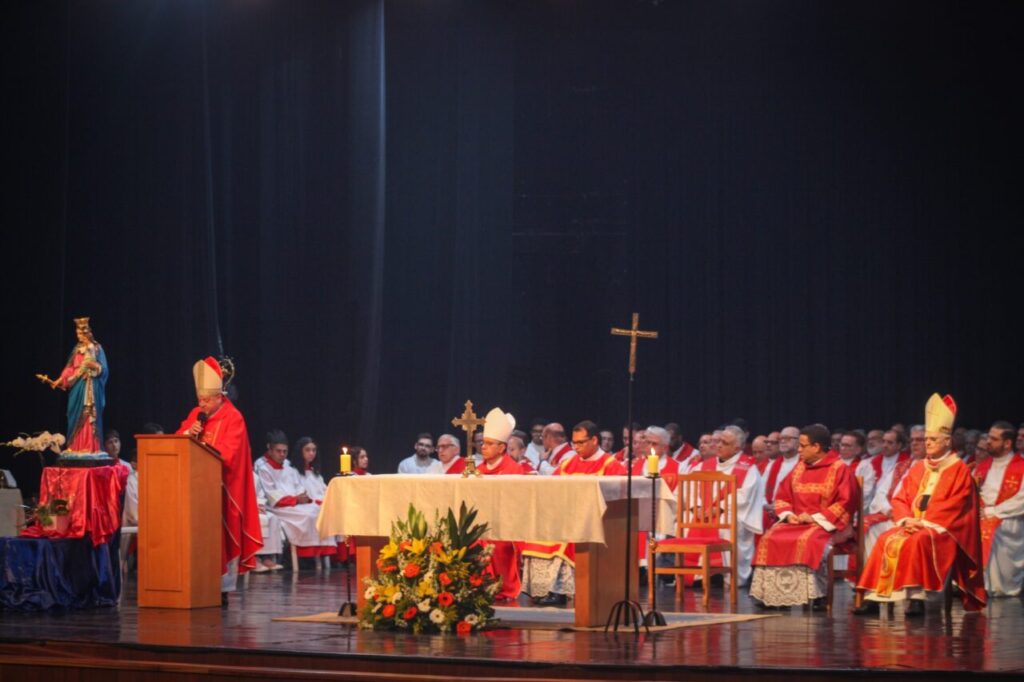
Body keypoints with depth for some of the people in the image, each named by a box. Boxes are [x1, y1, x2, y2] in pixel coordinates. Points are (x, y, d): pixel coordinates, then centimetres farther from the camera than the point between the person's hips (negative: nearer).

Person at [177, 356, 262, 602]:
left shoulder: (233, 418, -5)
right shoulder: (196, 414, 12)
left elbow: (227, 452, -14)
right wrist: (188, 433, -9)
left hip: (220, 488, -5)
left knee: (219, 536, -5)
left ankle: (222, 588, -1)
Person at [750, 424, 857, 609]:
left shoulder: (840, 469, -4)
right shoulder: (799, 468, 16)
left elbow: (845, 503, -12)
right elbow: (782, 496, 19)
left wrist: (816, 518, -18)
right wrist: (788, 514, -2)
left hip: (828, 524, -6)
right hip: (796, 522, 6)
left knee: (808, 540, -37)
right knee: (770, 538, -19)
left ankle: (815, 595, -30)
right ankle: (773, 593, -20)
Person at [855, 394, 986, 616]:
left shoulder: (959, 470, -1)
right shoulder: (918, 468, 16)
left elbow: (953, 506, -10)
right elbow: (900, 499, 12)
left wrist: (925, 522, -17)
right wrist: (907, 519, -8)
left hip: (943, 528, -5)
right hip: (913, 525, 5)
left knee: (918, 541, -36)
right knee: (886, 540, -22)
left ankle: (917, 596, -37)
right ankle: (873, 597, -28)